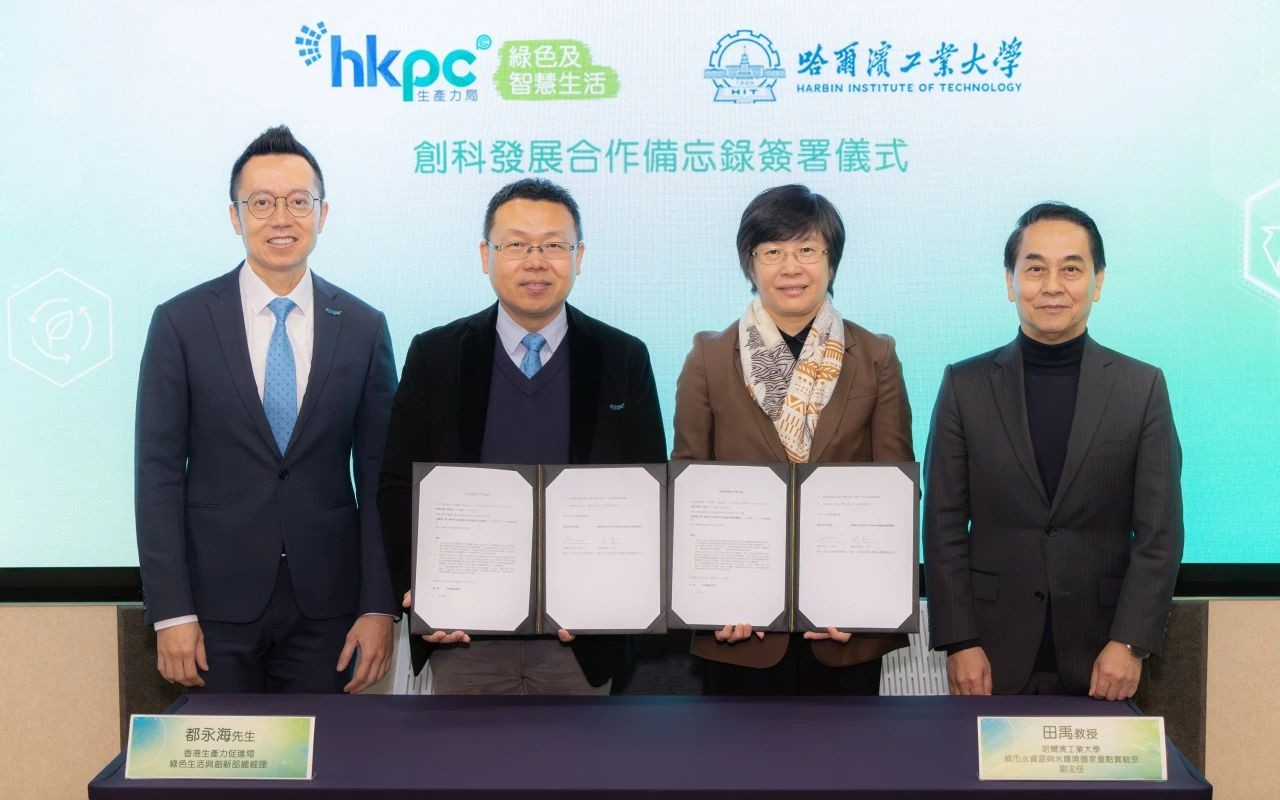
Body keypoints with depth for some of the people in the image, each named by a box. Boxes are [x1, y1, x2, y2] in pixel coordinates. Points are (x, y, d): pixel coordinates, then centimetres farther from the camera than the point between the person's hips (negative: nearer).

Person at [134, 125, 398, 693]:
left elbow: (379, 476, 3)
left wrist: (380, 606, -2)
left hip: (327, 606, 1)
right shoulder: (180, 323, -2)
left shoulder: (364, 327, 2)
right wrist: (170, 612, -8)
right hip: (217, 601, -1)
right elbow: (158, 471, -3)